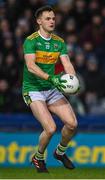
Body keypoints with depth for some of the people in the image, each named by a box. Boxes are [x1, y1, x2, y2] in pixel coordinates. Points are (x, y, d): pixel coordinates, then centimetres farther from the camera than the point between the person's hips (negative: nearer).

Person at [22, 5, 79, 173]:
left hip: (52, 89, 6)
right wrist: (50, 78, -39)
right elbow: (31, 66, -26)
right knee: (50, 128, -21)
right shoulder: (31, 41, -13)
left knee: (72, 123, -9)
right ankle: (38, 158, 7)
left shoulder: (59, 42, 5)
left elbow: (67, 64, -3)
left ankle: (60, 152, 20)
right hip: (33, 90, -6)